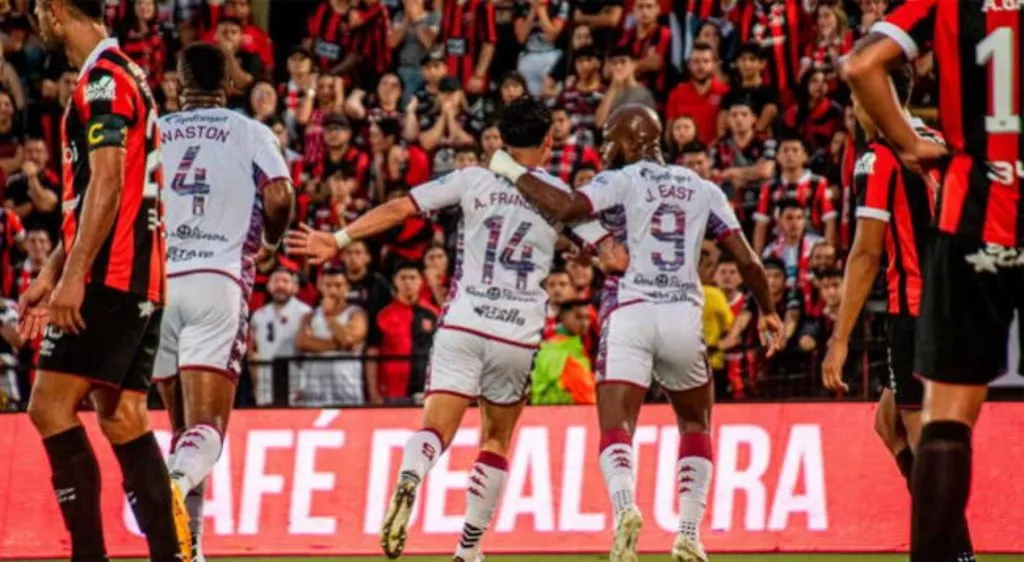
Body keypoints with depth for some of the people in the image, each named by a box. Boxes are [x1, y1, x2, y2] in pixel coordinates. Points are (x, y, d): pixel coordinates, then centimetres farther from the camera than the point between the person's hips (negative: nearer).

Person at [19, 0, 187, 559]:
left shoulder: (103, 78, -10)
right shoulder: (128, 75, 21)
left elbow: (105, 184, -19)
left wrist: (73, 276, -22)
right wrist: (48, 275, 26)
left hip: (108, 277, -10)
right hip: (141, 280, 10)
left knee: (50, 407, -11)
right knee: (122, 418, 8)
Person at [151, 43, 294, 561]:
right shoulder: (249, 132, 10)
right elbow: (278, 197, -4)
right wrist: (268, 242, 17)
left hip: (155, 283, 3)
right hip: (218, 283, -3)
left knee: (182, 428, 17)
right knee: (206, 430, -10)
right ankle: (176, 485, -43)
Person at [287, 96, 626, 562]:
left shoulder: (473, 180, 6)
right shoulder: (559, 195, 6)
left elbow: (399, 208, 0)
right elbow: (615, 258, 5)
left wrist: (338, 240, 5)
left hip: (463, 326, 0)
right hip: (519, 333, 0)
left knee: (436, 429, -6)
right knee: (496, 440, 17)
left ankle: (408, 480, -40)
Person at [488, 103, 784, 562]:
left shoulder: (624, 180, 3)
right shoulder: (702, 189, 16)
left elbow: (566, 207, -14)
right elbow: (747, 260, 12)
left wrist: (512, 172, -1)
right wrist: (767, 311, 28)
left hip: (630, 314, -3)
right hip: (683, 317, 3)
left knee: (616, 429, -6)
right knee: (695, 424, 22)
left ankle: (625, 507, -35)